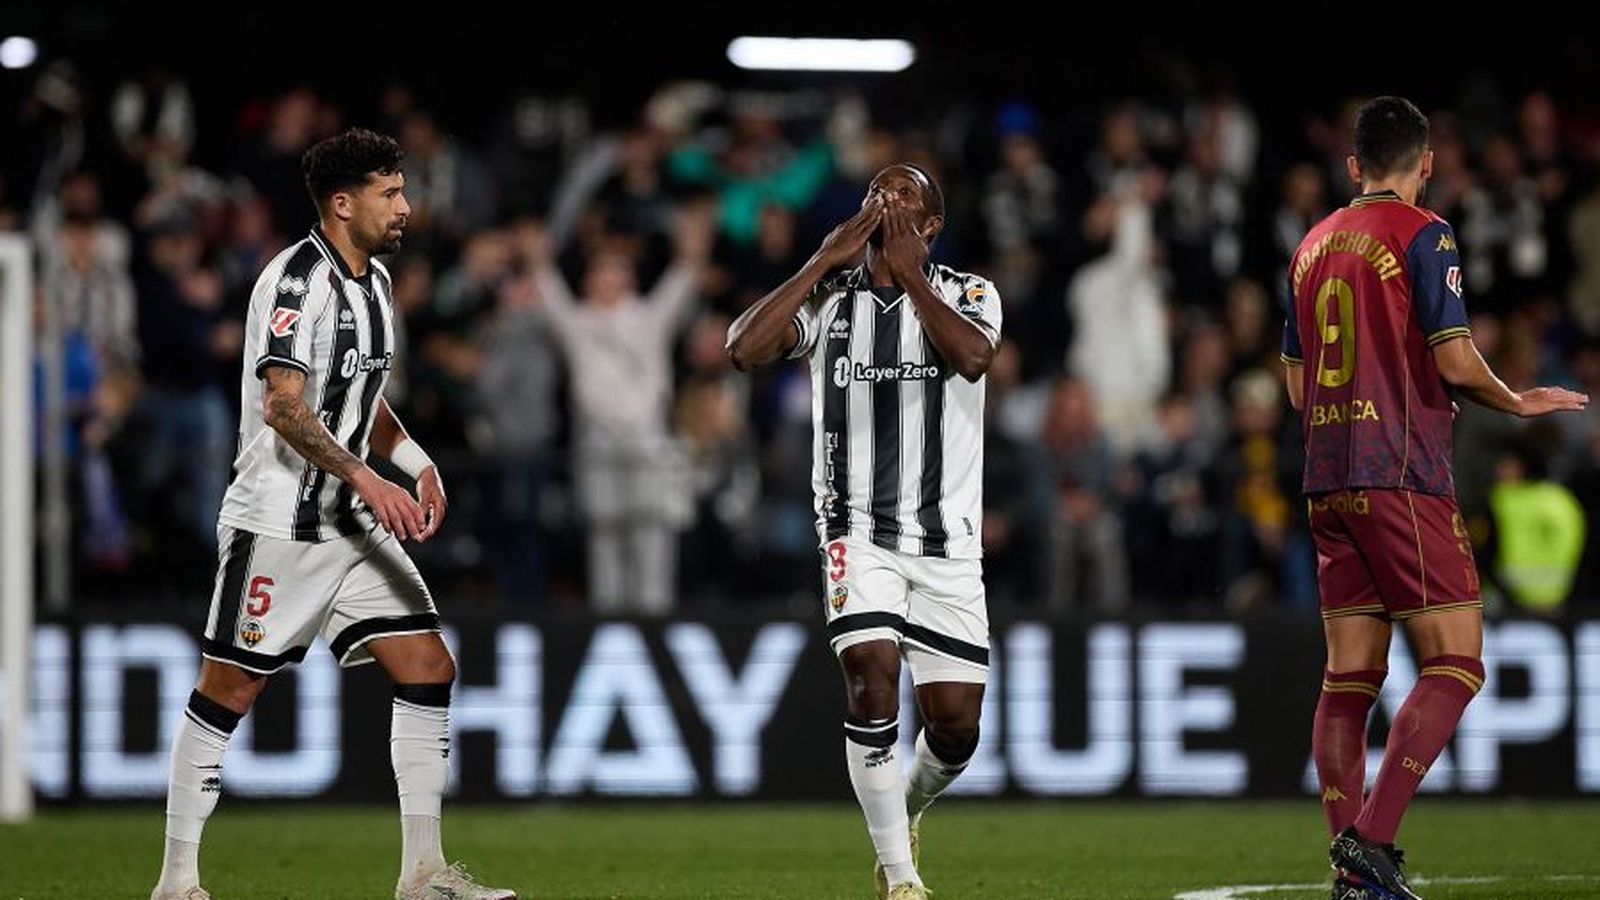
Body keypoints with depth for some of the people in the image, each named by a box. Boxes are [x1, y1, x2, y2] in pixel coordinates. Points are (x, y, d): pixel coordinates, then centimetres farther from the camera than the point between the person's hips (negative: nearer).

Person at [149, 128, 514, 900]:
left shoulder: (374, 281, 13)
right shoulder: (297, 278, -16)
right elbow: (283, 405, -25)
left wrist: (416, 463, 9)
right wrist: (365, 479, -32)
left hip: (354, 522, 9)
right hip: (276, 524, -9)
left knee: (429, 669, 1)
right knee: (227, 690, -2)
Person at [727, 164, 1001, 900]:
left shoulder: (965, 295, 1)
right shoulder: (830, 296, 2)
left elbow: (973, 356, -23)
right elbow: (744, 349, -16)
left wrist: (909, 272, -17)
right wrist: (828, 260, -13)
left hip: (946, 539, 1)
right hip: (859, 529, -1)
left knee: (955, 720, -1)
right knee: (871, 673, -21)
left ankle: (909, 806, 35)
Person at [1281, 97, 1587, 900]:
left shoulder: (1313, 246, 15)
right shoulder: (1422, 235, -6)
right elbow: (1454, 358, -14)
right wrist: (1516, 403, 4)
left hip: (1328, 485, 7)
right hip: (1404, 479, -7)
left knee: (1348, 678, 6)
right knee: (1454, 664, -5)